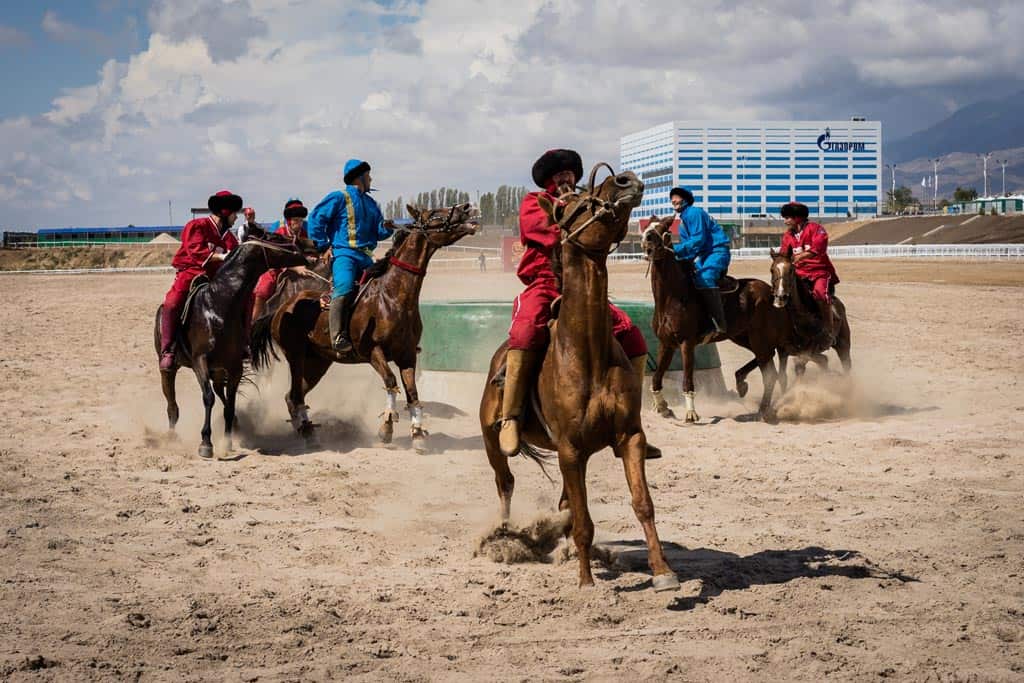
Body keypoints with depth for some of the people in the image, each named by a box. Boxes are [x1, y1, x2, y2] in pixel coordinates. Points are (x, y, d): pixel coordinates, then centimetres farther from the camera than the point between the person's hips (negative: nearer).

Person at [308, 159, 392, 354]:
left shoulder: (371, 204, 23)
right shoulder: (339, 198, 2)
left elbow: (379, 233, 23)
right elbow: (316, 218, -2)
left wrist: (387, 227, -1)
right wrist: (323, 247, -7)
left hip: (366, 257, 8)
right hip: (344, 253, -8)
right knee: (344, 289, -30)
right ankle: (338, 337, -34)